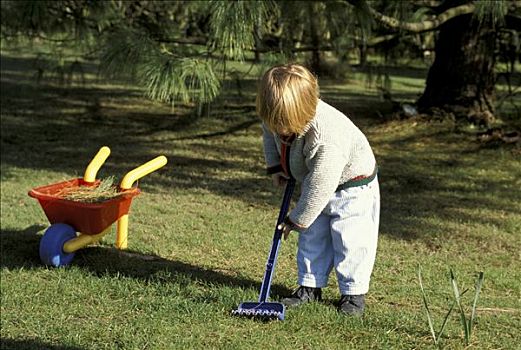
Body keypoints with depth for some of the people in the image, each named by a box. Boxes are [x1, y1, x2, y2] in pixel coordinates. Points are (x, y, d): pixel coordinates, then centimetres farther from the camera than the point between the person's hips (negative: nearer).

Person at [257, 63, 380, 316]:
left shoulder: (327, 137, -43)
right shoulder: (279, 116, -21)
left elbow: (320, 185, -34)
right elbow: (269, 132, 7)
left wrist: (297, 219, -23)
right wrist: (275, 165, 2)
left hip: (352, 184, -7)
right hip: (315, 185, 7)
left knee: (349, 241, -4)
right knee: (312, 237, 11)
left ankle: (353, 292, 11)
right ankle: (310, 286, 22)